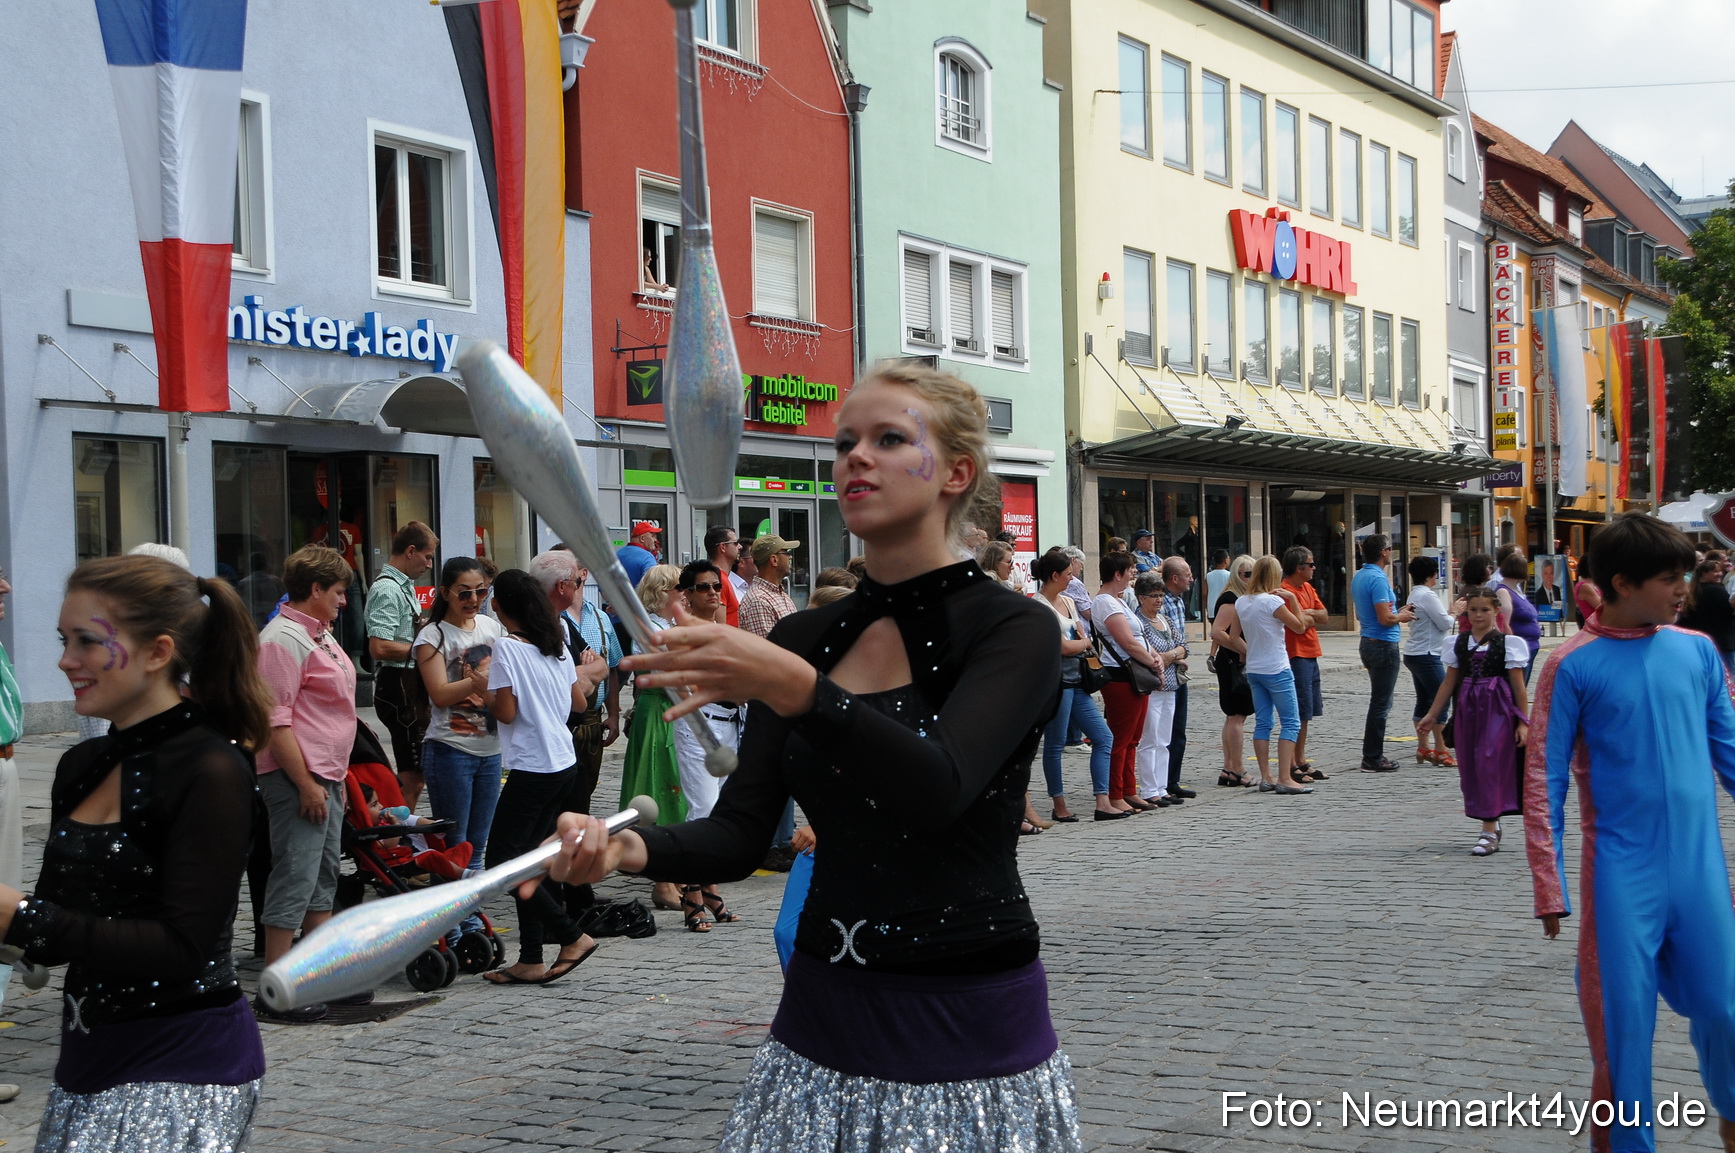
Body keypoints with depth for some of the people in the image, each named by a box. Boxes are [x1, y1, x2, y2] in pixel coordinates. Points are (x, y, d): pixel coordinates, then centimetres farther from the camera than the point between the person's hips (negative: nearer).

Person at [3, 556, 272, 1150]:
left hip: (182, 1060, -7)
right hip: (89, 1052, 8)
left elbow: (182, 948, -20)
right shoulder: (80, 767, 8)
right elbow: (60, 923, 14)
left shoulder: (211, 772, -15)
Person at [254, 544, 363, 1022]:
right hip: (297, 778, -11)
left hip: (324, 776, 11)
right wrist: (306, 784, -22)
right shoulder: (283, 639, -15)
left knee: (324, 878, 15)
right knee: (294, 879, -9)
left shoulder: (318, 635, 18)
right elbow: (275, 720, -21)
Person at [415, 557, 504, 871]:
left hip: (491, 750, 6)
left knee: (478, 845, 12)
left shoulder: (492, 627, 10)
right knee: (453, 847, -2)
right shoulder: (434, 635, -6)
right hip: (450, 751, -6)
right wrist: (479, 682, -30)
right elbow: (440, 695, -16)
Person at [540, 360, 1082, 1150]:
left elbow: (938, 788, -25)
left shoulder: (1014, 630, -9)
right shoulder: (802, 639, 6)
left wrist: (796, 691, -38)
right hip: (824, 1020, 4)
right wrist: (631, 848, -18)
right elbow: (738, 836, 1)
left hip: (968, 1024, -4)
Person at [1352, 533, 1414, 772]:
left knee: (1380, 702, 17)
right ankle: (1372, 759, -1)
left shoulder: (1359, 577, 12)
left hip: (1368, 643, 10)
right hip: (1384, 645, -10)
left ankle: (1373, 755, 20)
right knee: (1380, 704, -4)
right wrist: (1401, 617, -3)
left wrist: (1396, 612, 19)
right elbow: (1385, 618, -23)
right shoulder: (1377, 579, -18)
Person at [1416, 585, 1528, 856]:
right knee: (1470, 767, 5)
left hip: (1498, 711, -4)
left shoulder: (1507, 642, -2)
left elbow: (1518, 685, -2)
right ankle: (1492, 823, 20)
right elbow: (1449, 682, 13)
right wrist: (1432, 715, 12)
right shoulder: (1459, 642, 8)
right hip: (1467, 710, 5)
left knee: (1489, 763, -10)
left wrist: (1523, 722, -4)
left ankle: (1489, 832, -8)